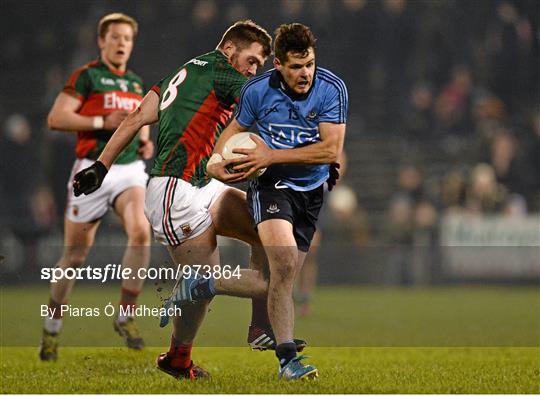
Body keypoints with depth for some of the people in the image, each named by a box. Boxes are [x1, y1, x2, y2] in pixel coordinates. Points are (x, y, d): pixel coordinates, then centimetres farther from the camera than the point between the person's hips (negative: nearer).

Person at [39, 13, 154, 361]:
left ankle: (126, 316, -12)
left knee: (141, 232, -23)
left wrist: (145, 140, 9)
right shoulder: (87, 76, -4)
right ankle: (51, 330, 20)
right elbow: (56, 118, -13)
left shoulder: (137, 83, 15)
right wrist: (104, 122, -18)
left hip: (130, 169, 4)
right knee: (76, 254, 3)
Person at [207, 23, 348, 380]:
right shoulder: (257, 90, -8)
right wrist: (217, 159, -7)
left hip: (312, 189, 2)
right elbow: (236, 128, 12)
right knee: (284, 263, -24)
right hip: (271, 184, -2)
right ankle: (288, 357, -26)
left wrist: (271, 155, -19)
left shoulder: (332, 88, -11)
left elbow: (331, 149, -16)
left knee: (285, 278, 6)